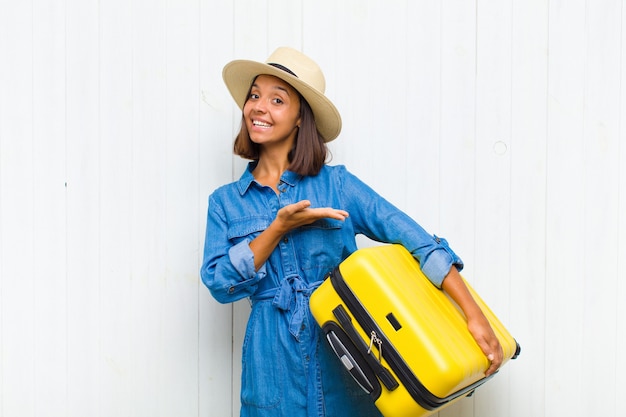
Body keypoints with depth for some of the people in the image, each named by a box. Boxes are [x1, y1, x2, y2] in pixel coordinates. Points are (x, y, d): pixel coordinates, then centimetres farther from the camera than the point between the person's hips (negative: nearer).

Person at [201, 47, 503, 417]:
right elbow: (219, 283, -6)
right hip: (274, 369, 1)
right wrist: (279, 228, -16)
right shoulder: (225, 202, 4)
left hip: (346, 361, -1)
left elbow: (414, 237, -9)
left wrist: (475, 315, -17)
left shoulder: (336, 184, -2)